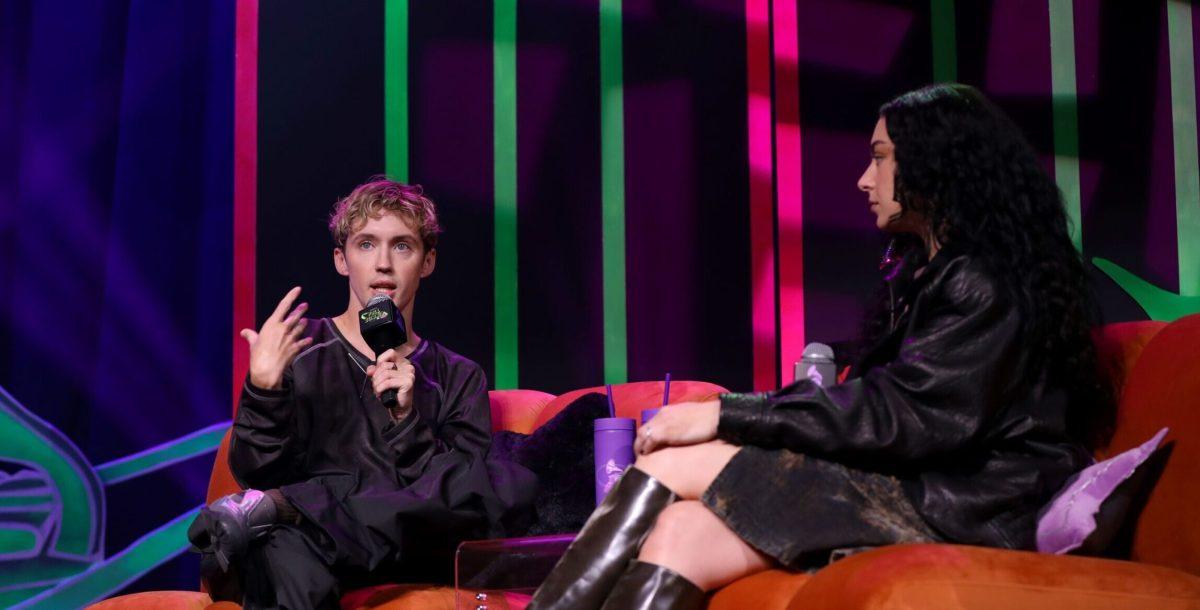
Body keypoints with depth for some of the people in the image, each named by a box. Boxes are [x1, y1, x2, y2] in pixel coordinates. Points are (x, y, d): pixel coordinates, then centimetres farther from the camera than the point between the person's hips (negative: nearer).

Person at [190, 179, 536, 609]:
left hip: (409, 553, 5)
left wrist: (406, 421, -9)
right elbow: (256, 474, 4)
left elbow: (470, 493, 6)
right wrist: (263, 390, -14)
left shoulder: (458, 378, 20)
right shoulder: (298, 350, 16)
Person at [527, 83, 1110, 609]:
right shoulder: (927, 269, 20)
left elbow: (911, 415, -20)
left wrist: (727, 414, -19)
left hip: (953, 510, -8)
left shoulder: (984, 283, -10)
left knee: (670, 463, -17)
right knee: (680, 533, -14)